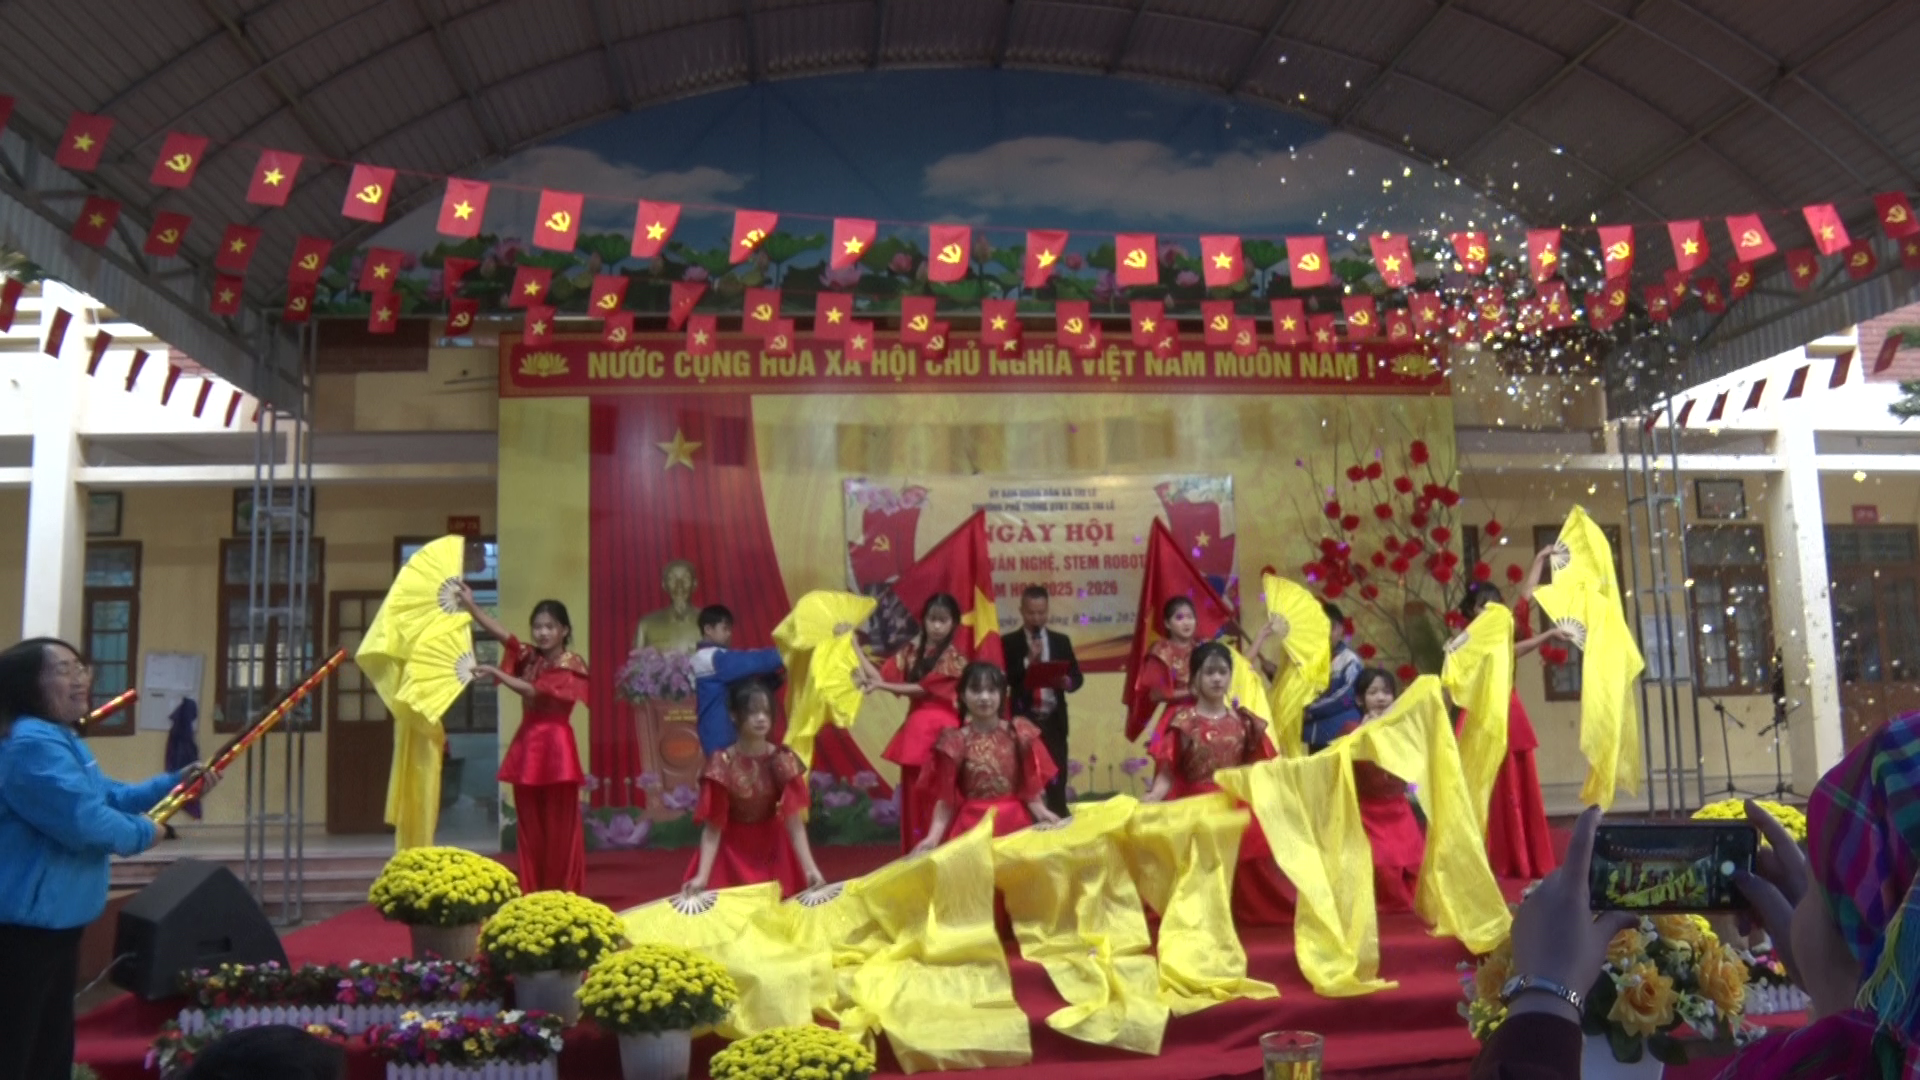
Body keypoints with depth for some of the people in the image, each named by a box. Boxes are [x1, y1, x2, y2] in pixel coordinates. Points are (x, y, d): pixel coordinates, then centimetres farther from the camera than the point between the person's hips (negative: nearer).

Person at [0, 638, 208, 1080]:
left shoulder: (63, 740, 14)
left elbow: (107, 797, 25)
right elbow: (84, 821, -30)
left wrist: (174, 783, 14)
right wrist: (142, 833, -12)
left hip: (56, 920, 11)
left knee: (52, 1043, 21)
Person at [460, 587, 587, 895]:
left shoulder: (571, 664, -4)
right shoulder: (529, 657, 11)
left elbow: (535, 692, -16)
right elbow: (500, 632, -2)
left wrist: (497, 674, -21)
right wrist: (470, 606, -14)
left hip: (555, 747, -5)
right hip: (527, 745, 5)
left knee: (560, 826, 0)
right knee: (530, 826, 8)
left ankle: (565, 894, 6)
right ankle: (533, 894, 14)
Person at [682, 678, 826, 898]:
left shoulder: (783, 762, -13)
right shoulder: (722, 764, -18)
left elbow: (795, 823, -16)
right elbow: (712, 828, -16)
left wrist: (810, 869, -26)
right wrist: (702, 876, -26)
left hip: (773, 851, 2)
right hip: (732, 852, -1)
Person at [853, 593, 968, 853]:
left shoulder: (953, 658, -2)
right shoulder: (911, 651, 11)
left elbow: (923, 689, -9)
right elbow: (882, 677, 0)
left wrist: (880, 686, -12)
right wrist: (853, 646, -4)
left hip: (940, 731, -4)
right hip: (916, 729, 4)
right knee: (915, 797, 6)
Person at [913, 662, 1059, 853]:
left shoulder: (1019, 735, 3)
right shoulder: (955, 743, -2)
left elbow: (1030, 788, 3)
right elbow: (945, 799, -2)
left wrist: (1042, 812, -16)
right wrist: (933, 837, -14)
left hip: (1015, 822, 1)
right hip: (971, 826, -1)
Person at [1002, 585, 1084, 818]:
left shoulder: (1061, 641, 10)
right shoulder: (1008, 642, 1)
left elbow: (1077, 676, 8)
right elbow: (1004, 679, -9)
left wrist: (1067, 682, -14)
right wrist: (1028, 661, -17)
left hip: (1054, 719, 2)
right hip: (1023, 719, -2)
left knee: (1057, 780, 6)